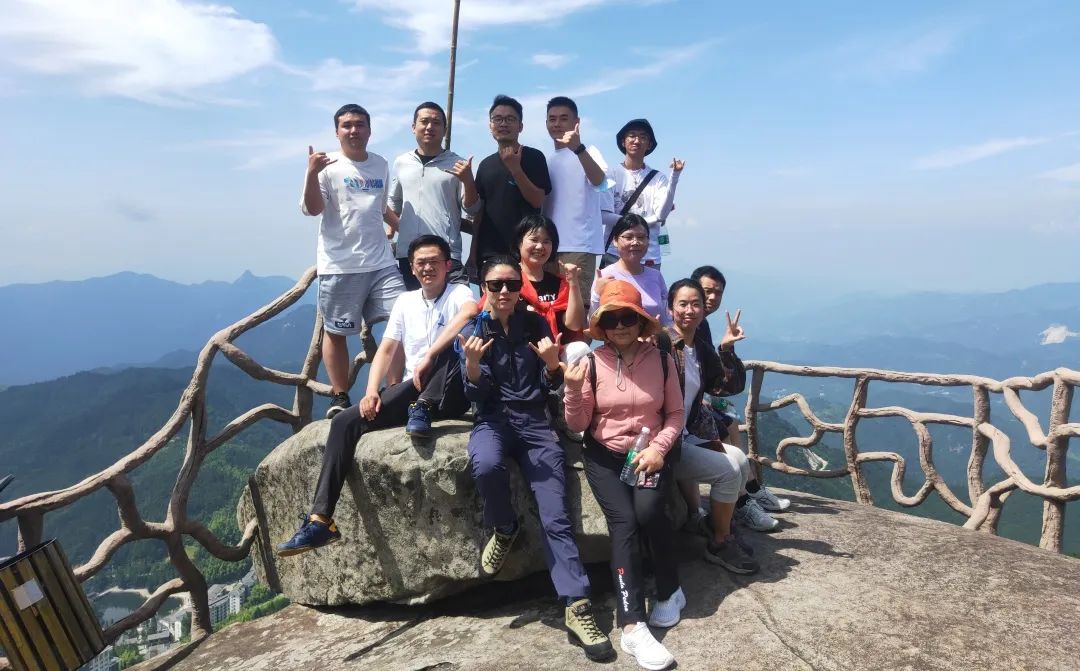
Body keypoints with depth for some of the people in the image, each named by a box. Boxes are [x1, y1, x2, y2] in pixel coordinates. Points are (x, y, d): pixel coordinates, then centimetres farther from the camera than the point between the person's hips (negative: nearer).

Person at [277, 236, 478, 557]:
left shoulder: (459, 292, -2)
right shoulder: (405, 301, 15)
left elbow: (470, 314, -28)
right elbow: (385, 350, 11)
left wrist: (428, 356, -35)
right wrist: (371, 391, -7)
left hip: (450, 395, -5)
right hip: (411, 394, 5)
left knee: (451, 345, -34)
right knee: (345, 422, -14)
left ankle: (422, 411, -27)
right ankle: (321, 520, -18)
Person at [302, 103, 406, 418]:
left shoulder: (380, 164, 12)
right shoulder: (328, 166, -4)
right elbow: (312, 209, -15)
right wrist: (312, 174, -28)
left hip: (381, 262, 5)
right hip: (339, 266, -4)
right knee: (336, 332, 5)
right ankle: (340, 398, 16)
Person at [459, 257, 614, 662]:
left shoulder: (536, 324, 7)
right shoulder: (473, 331, 5)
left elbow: (549, 386, 4)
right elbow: (477, 395, -4)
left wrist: (551, 364, -18)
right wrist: (472, 363, -25)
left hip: (534, 421, 1)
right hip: (493, 419, -1)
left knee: (556, 517, -14)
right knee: (487, 466, -36)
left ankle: (578, 610, -12)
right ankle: (504, 530, -5)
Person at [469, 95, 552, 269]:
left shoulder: (533, 157, 1)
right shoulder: (485, 164, 15)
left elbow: (537, 201, -7)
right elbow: (479, 209, 15)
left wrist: (515, 169, -17)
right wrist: (473, 252, 10)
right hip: (488, 251, 4)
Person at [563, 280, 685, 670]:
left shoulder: (661, 360, -3)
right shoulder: (591, 363, -7)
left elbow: (676, 413, 4)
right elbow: (577, 426, -5)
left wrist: (659, 447, -12)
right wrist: (573, 389, -22)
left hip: (651, 452, 1)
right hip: (605, 455, -1)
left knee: (648, 511, -25)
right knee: (623, 521, -22)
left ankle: (670, 591, 3)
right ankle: (632, 626, -21)